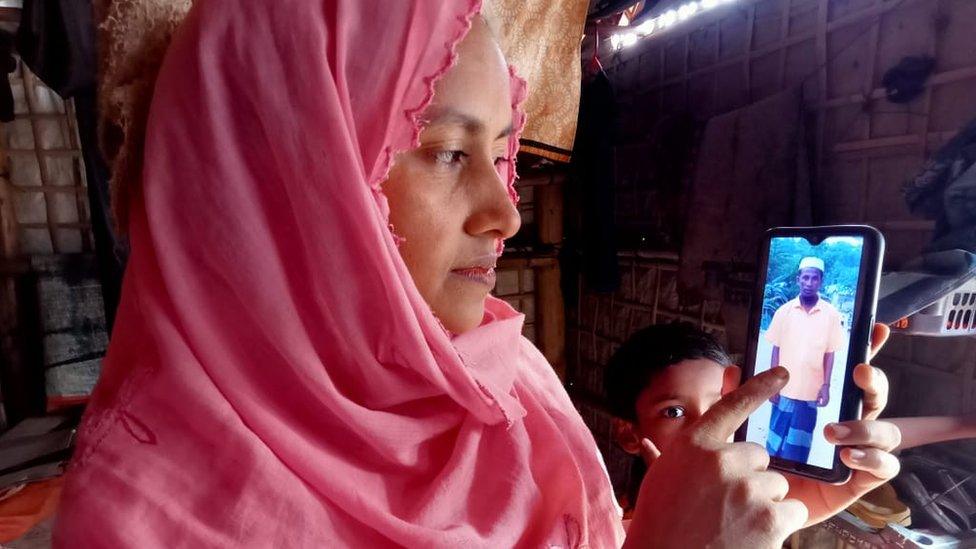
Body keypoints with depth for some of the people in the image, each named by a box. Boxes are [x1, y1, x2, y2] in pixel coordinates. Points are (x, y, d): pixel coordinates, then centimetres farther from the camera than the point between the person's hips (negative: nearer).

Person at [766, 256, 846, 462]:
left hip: (811, 390, 0)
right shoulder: (784, 310, -4)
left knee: (798, 445, 10)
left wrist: (826, 386, -3)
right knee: (776, 438, 10)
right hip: (785, 388, 0)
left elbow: (829, 353, 1)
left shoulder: (831, 314, -4)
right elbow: (776, 349, 1)